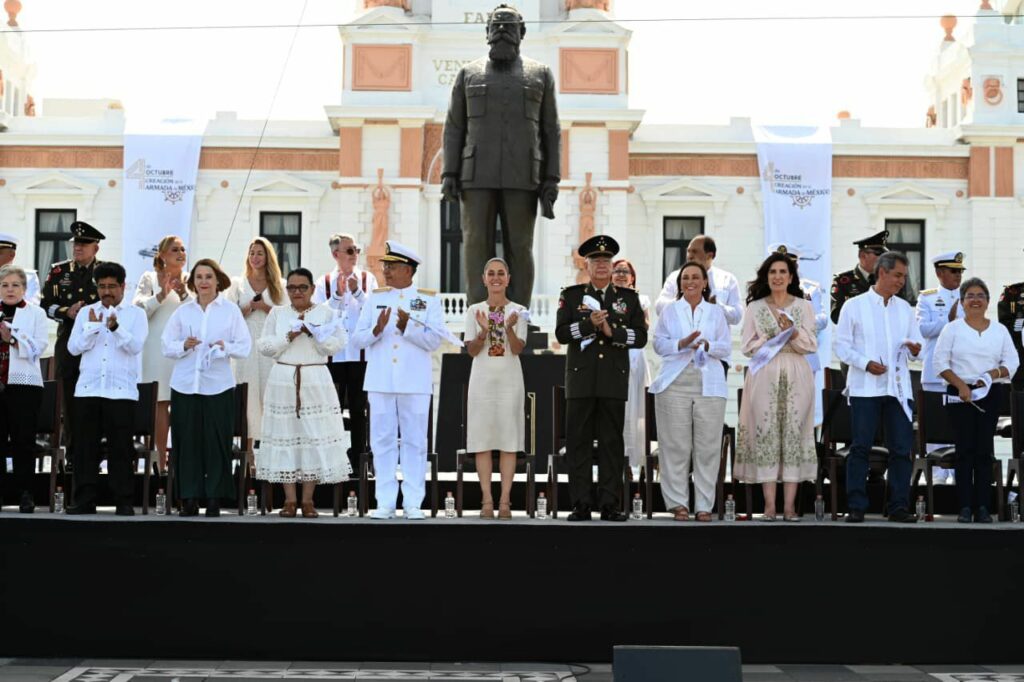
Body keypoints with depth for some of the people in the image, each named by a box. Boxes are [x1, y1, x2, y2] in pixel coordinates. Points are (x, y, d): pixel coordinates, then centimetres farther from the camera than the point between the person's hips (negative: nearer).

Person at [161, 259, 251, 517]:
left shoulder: (231, 310, 5)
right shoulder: (182, 311, 10)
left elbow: (245, 347, 1)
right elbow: (167, 345, 7)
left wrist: (226, 347, -17)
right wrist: (184, 346, -12)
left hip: (218, 386, -2)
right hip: (185, 385, 2)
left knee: (217, 442, -3)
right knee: (186, 441, 0)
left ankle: (214, 499, 5)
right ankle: (189, 499, 7)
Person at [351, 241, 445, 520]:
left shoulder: (428, 299, 4)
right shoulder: (375, 298, 12)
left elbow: (435, 340, -6)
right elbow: (357, 339, 6)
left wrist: (408, 326, -17)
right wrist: (377, 329, -13)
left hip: (414, 382, -2)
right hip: (380, 381, 2)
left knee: (414, 442, 1)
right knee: (383, 441, 3)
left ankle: (413, 504, 6)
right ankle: (385, 503, 8)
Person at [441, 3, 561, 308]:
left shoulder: (540, 74, 9)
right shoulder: (469, 74, 10)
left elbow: (550, 132, 7)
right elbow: (454, 129, 8)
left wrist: (551, 181, -3)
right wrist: (449, 175, -3)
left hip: (522, 177, 0)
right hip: (479, 175, 0)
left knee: (519, 248, -2)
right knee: (478, 246, -5)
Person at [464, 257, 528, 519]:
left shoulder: (518, 311, 4)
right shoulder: (474, 310, 6)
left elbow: (517, 349, -5)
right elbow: (472, 350, 1)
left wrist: (509, 328, -24)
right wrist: (483, 331, -18)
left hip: (509, 380, -1)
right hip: (483, 380, 1)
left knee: (508, 439, -2)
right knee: (483, 440, -1)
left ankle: (505, 500, 0)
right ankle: (487, 500, 3)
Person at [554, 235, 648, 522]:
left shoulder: (629, 298, 13)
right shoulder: (571, 295, 10)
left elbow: (640, 337, 5)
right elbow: (561, 333, -1)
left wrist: (612, 331, -9)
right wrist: (590, 323, -14)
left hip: (614, 381, 1)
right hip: (581, 380, 0)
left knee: (612, 442, 1)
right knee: (579, 441, -2)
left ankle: (610, 504, 5)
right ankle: (581, 504, 2)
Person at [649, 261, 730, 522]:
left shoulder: (716, 312, 16)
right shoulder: (669, 311, 15)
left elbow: (726, 347, 7)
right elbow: (659, 344, 5)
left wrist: (706, 345, -13)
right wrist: (682, 344, -13)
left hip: (709, 385, 1)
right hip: (675, 384, 0)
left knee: (707, 446, -4)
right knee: (676, 445, -5)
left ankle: (704, 505, -1)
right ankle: (678, 503, 0)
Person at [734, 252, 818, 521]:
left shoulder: (803, 306, 12)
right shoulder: (755, 308, 11)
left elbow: (812, 345, 5)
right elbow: (747, 346, 5)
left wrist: (794, 332, -12)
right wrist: (773, 340, -7)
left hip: (796, 378, 0)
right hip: (764, 377, 0)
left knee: (794, 434, -4)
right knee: (766, 434, -5)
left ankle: (789, 504, -2)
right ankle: (769, 504, -2)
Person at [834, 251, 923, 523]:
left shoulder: (904, 308, 16)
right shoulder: (854, 306, 3)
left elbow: (915, 343, 16)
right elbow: (841, 345, -1)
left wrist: (915, 349, -8)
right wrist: (866, 363, -13)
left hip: (898, 388, 4)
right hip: (865, 388, -4)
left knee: (901, 448, 0)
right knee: (860, 447, -1)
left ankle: (899, 507, 6)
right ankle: (856, 507, 3)